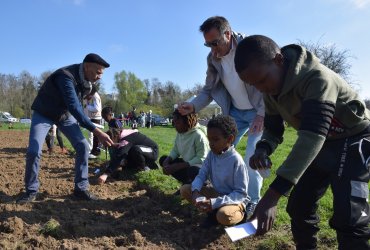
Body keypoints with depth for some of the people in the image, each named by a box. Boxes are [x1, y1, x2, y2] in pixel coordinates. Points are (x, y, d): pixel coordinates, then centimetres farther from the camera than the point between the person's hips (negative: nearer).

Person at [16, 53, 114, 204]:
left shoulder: (87, 81, -11)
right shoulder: (66, 76, -36)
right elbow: (74, 107, -46)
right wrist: (97, 131, -52)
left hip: (65, 114, 6)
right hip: (43, 114, -5)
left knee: (83, 146, -7)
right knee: (33, 151, -17)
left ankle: (81, 188, 3)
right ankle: (31, 191, 6)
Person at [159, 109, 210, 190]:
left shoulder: (198, 135, -25)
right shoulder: (180, 133, 0)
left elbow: (201, 159, -27)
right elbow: (175, 151, 6)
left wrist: (177, 166, -28)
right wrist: (166, 161, -17)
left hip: (201, 167, -9)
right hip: (186, 164, 9)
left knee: (193, 170, -41)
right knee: (163, 159, 4)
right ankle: (187, 183, 6)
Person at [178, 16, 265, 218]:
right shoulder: (213, 58, -5)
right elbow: (208, 90, 3)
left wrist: (262, 114, -24)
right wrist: (193, 106, -15)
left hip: (259, 111, -5)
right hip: (235, 111, 6)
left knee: (252, 157, -12)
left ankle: (253, 201, 8)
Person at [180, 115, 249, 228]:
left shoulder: (236, 160, -25)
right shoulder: (211, 154, -6)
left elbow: (241, 193, -23)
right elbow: (201, 175, -3)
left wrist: (215, 202, -33)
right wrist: (195, 191, -26)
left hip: (235, 200, -6)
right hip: (217, 193, 6)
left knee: (224, 215, -38)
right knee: (185, 190, -6)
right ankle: (213, 212, -3)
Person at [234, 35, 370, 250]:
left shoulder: (317, 78, -33)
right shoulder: (271, 90, -8)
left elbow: (313, 134, -44)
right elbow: (273, 127, 2)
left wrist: (272, 194, -50)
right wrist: (263, 149, -25)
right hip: (322, 143, 7)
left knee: (348, 214, -20)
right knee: (299, 205, 7)